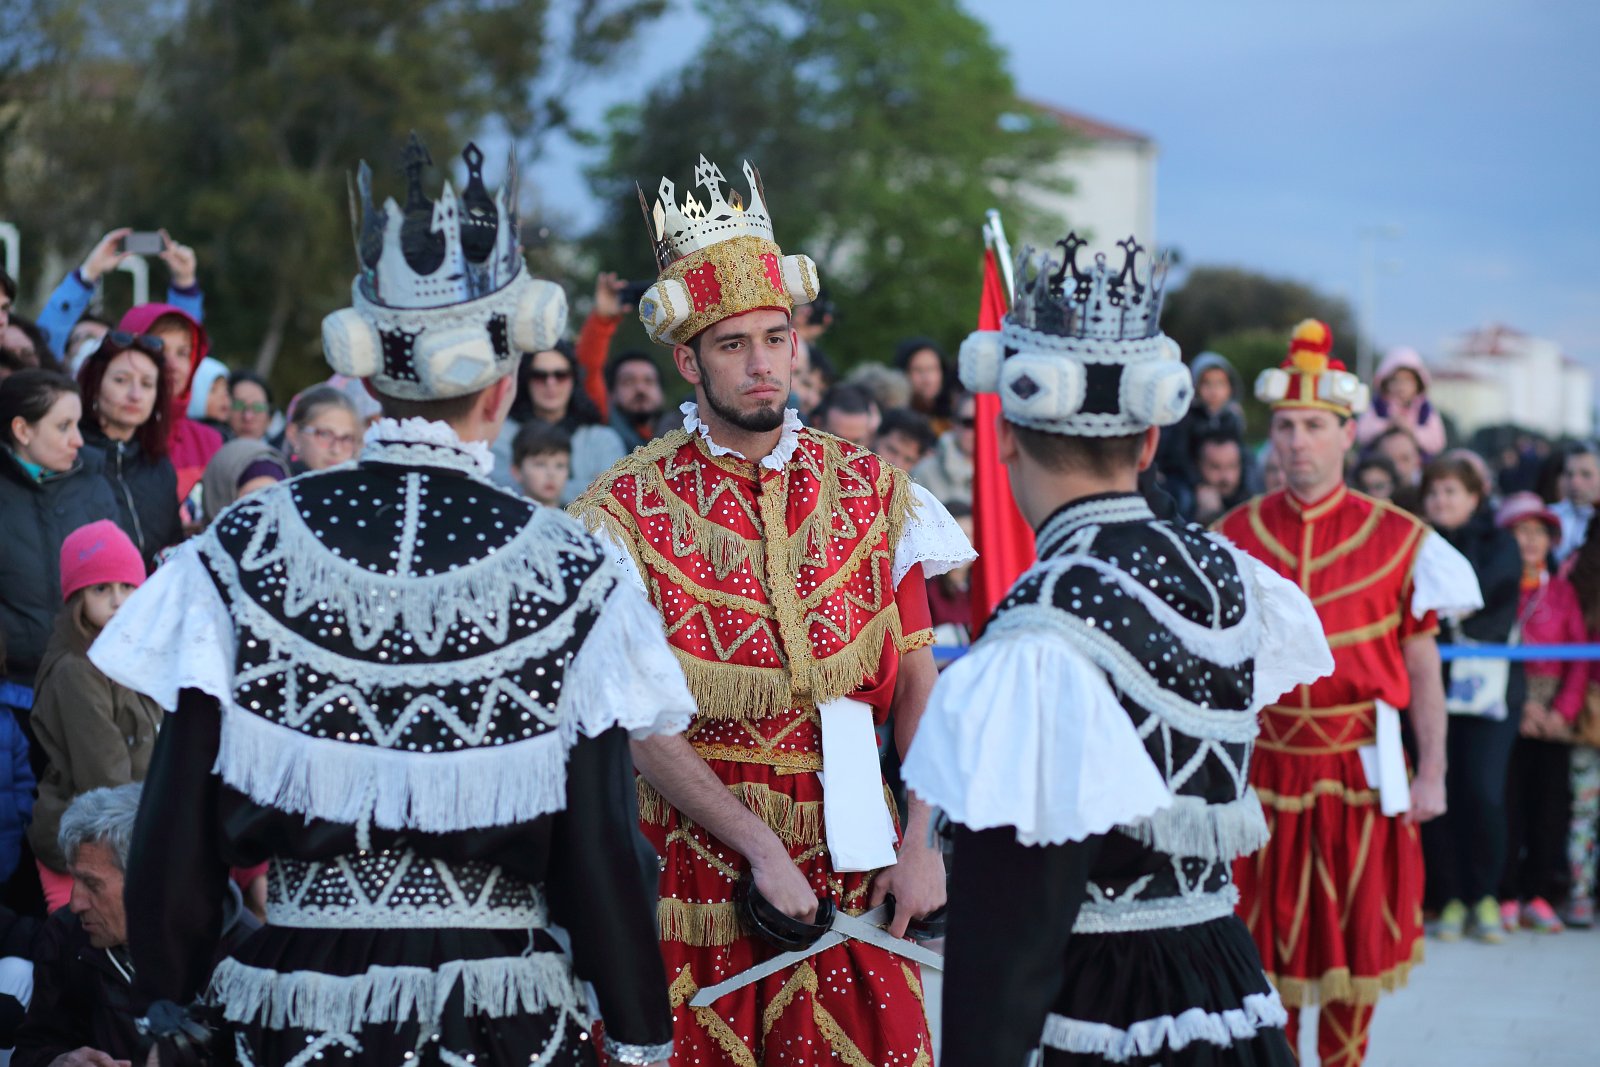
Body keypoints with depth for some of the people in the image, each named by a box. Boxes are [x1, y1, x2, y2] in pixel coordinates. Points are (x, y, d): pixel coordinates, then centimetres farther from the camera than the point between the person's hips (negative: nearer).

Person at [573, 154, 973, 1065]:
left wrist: (922, 843, -5)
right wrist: (759, 847, -16)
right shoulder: (630, 511, -4)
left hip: (852, 864, 2)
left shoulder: (871, 491, 5)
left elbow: (918, 679, 6)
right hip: (697, 868, -2)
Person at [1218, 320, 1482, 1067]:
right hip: (1262, 771, 1)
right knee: (1268, 945, 6)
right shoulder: (1235, 536, 2)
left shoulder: (1398, 540, -2)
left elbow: (1423, 669, 1)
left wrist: (1431, 776, -3)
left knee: (1355, 942, 6)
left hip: (1359, 772, -1)